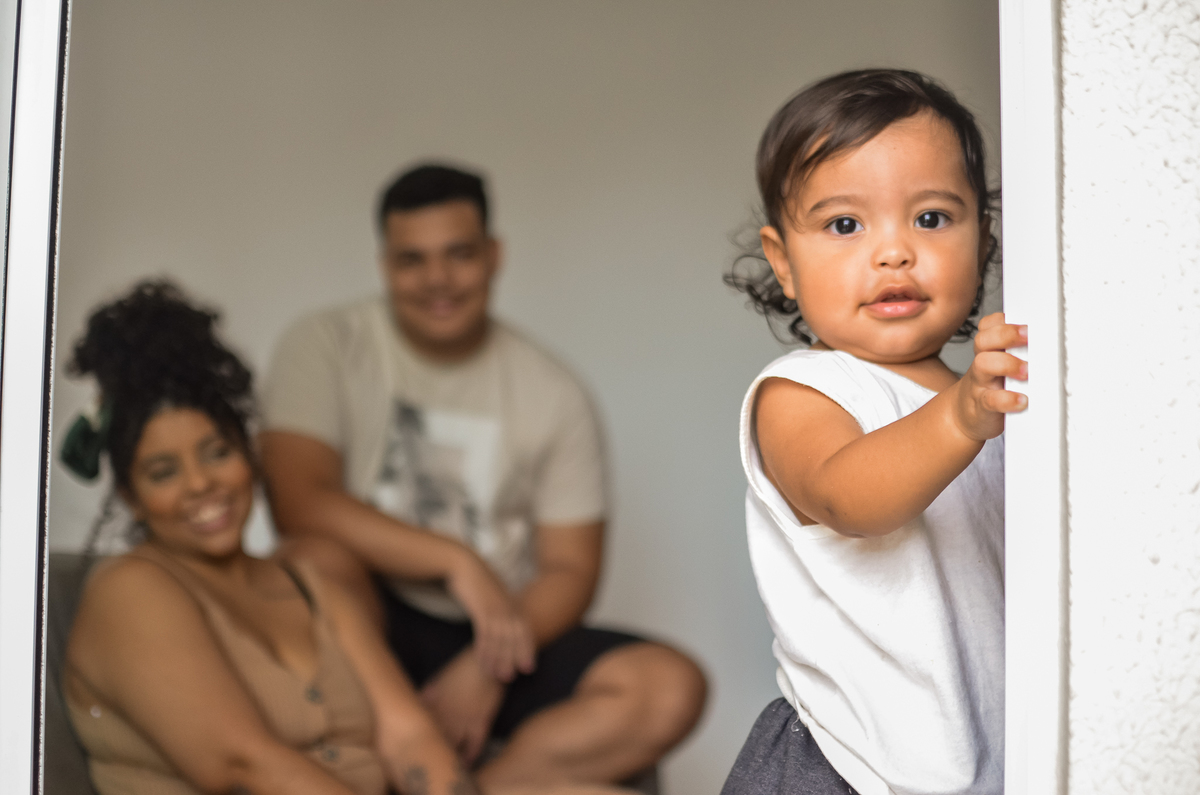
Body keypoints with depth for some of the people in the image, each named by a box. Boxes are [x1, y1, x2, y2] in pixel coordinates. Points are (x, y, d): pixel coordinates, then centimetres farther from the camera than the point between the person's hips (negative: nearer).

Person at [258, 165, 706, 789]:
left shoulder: (555, 396, 5)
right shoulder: (327, 347, -1)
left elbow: (571, 568, 1)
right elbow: (299, 503, -14)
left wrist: (485, 668, -16)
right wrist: (457, 561, -19)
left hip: (500, 638, 3)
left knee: (672, 688, -21)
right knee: (316, 562, -36)